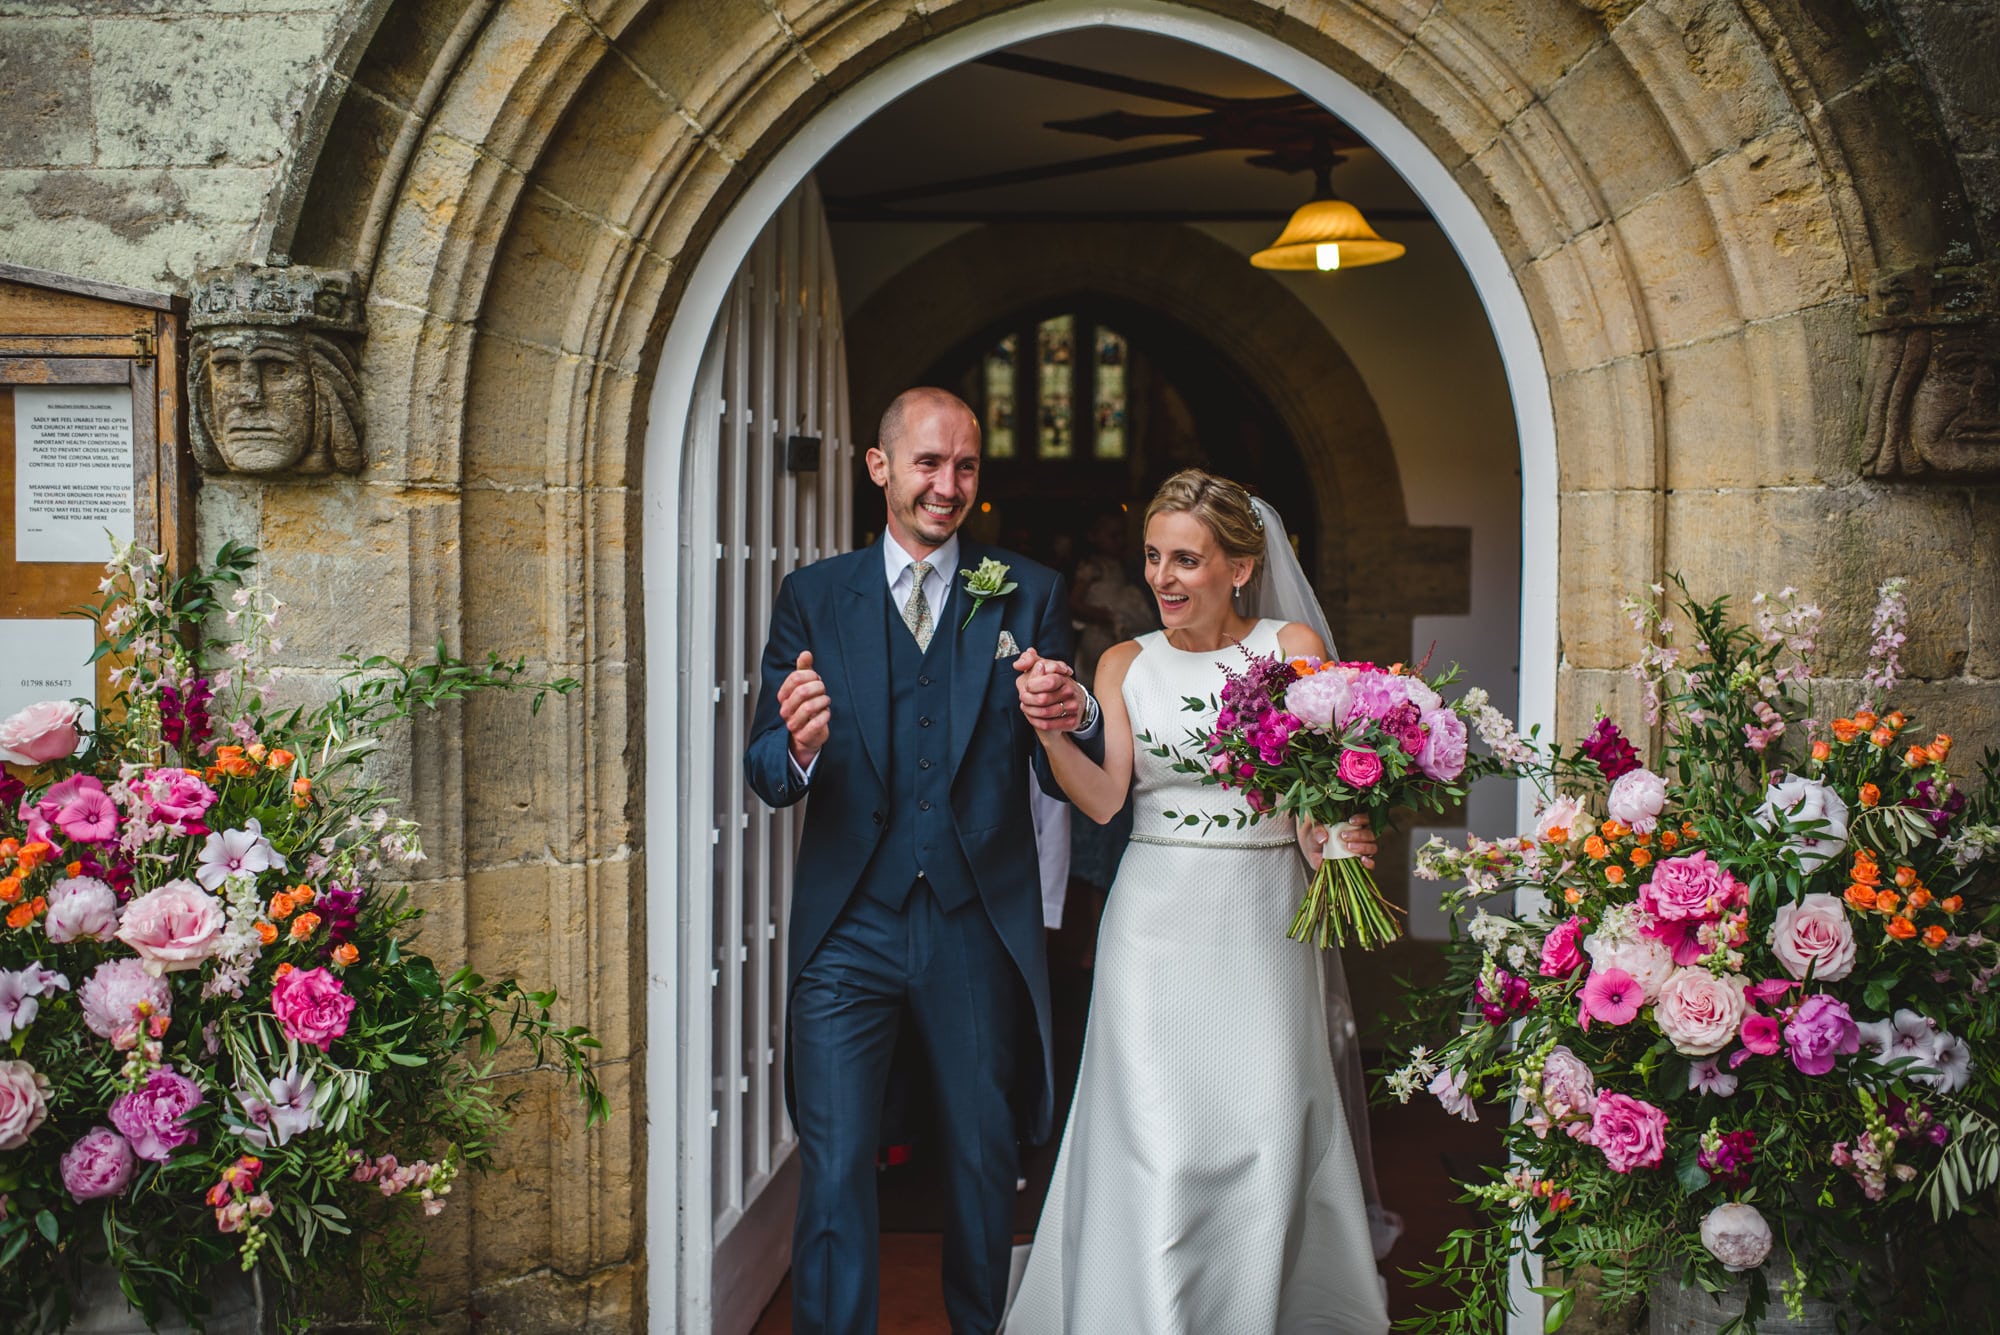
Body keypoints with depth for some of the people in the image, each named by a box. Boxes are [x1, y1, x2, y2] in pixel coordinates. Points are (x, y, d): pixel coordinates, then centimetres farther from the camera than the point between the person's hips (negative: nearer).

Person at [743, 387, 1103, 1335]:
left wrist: (1074, 719, -24)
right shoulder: (812, 597, 4)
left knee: (984, 1158, 16)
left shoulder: (1029, 596, 4)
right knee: (833, 1171, -1)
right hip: (848, 928, -1)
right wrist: (798, 746, -27)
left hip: (980, 928, 1)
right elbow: (765, 772, -3)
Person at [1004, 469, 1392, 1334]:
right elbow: (1103, 799, -3)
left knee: (1264, 1132, -1)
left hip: (1260, 919, -1)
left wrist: (1333, 840, -23)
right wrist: (1051, 731, -19)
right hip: (1156, 924, 1)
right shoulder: (1126, 664, 7)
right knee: (1153, 1138, -3)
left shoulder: (1293, 648, 3)